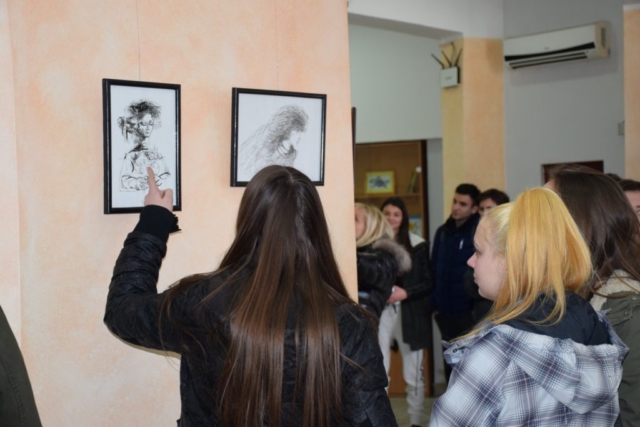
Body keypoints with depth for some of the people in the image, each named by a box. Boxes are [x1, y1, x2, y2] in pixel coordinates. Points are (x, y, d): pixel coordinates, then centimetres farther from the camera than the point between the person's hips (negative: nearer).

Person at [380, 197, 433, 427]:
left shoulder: (418, 245, -2)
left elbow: (429, 283, 1)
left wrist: (405, 293, -13)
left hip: (409, 315, 0)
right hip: (381, 314, 0)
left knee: (413, 375, 10)